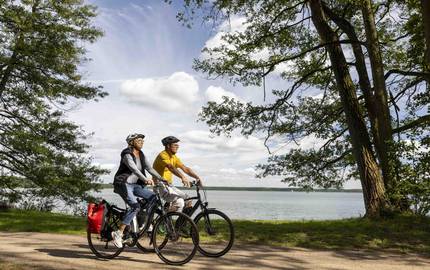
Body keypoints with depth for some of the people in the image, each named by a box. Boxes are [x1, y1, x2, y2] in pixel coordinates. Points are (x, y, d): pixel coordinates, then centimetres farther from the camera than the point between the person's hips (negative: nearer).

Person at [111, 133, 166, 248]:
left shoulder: (141, 155, 9)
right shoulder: (127, 155, -14)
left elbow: (149, 168, 2)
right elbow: (134, 169, -30)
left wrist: (162, 179, -10)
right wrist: (145, 179, -45)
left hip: (134, 184, 8)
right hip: (123, 184, -8)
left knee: (152, 197, -9)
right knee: (135, 206, -23)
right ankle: (118, 233, -18)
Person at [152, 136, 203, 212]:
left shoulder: (174, 157, 11)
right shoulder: (163, 155, -16)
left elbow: (185, 168, 4)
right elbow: (170, 167, -34)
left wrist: (197, 177, -10)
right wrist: (183, 177, -49)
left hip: (169, 185, 9)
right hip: (161, 186, -9)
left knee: (188, 200, 1)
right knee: (179, 202, -25)